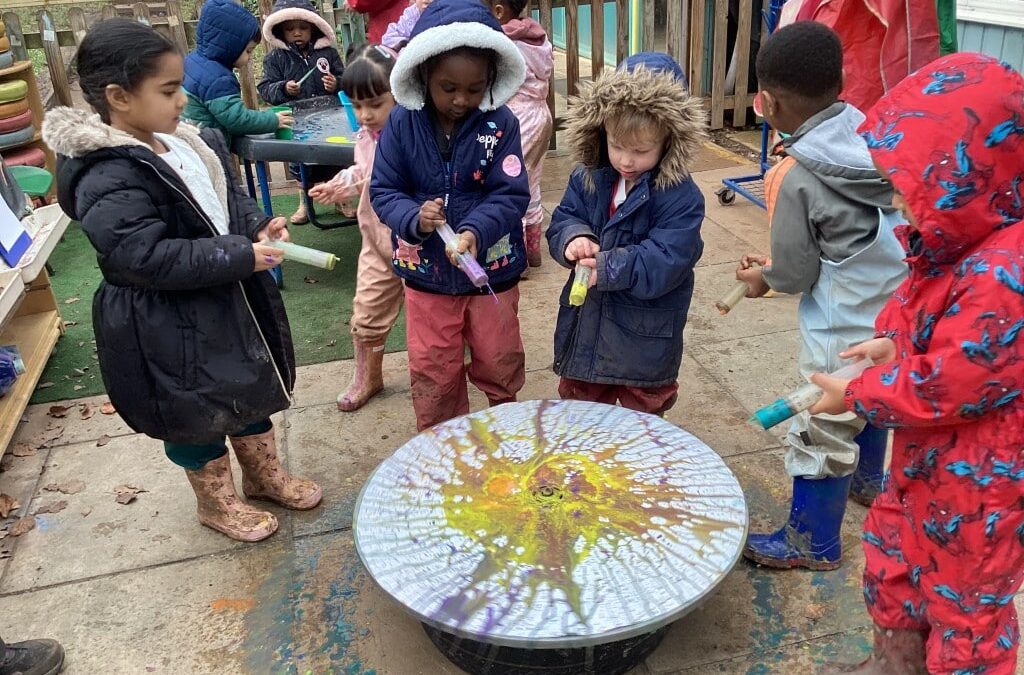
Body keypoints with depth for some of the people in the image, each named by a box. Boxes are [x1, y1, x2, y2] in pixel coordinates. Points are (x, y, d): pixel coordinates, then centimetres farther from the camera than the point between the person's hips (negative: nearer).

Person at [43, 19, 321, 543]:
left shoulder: (186, 142, 1)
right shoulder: (109, 181, -26)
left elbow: (228, 198, 13)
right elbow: (150, 258, -32)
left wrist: (257, 227, -8)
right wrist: (240, 256, -28)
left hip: (230, 300, 9)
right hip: (167, 325, -8)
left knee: (254, 384, 22)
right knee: (198, 411, 11)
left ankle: (263, 474, 45)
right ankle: (216, 502, 36)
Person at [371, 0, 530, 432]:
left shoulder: (500, 123, -12)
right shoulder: (402, 123, -9)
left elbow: (511, 195, -15)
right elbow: (383, 190, -6)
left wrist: (475, 231, -32)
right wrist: (413, 217, -26)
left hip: (491, 271, 0)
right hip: (426, 273, 1)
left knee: (499, 363, 18)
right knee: (432, 373, 12)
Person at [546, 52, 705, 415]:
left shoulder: (681, 197, -20)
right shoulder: (588, 178, -4)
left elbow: (662, 264, -26)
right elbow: (563, 221, -2)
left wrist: (607, 267, -34)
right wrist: (573, 239, -25)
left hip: (644, 341, -4)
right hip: (586, 329, 5)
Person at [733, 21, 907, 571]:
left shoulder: (793, 178, -23)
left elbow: (795, 275, -14)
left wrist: (762, 278, 9)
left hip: (846, 333, -7)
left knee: (821, 436, 10)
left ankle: (813, 543, 28)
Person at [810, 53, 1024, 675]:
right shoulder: (967, 237, -5)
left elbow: (943, 387, -29)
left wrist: (855, 396, -15)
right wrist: (893, 340, -2)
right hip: (929, 454, 10)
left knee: (965, 597, 14)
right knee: (895, 551, 26)